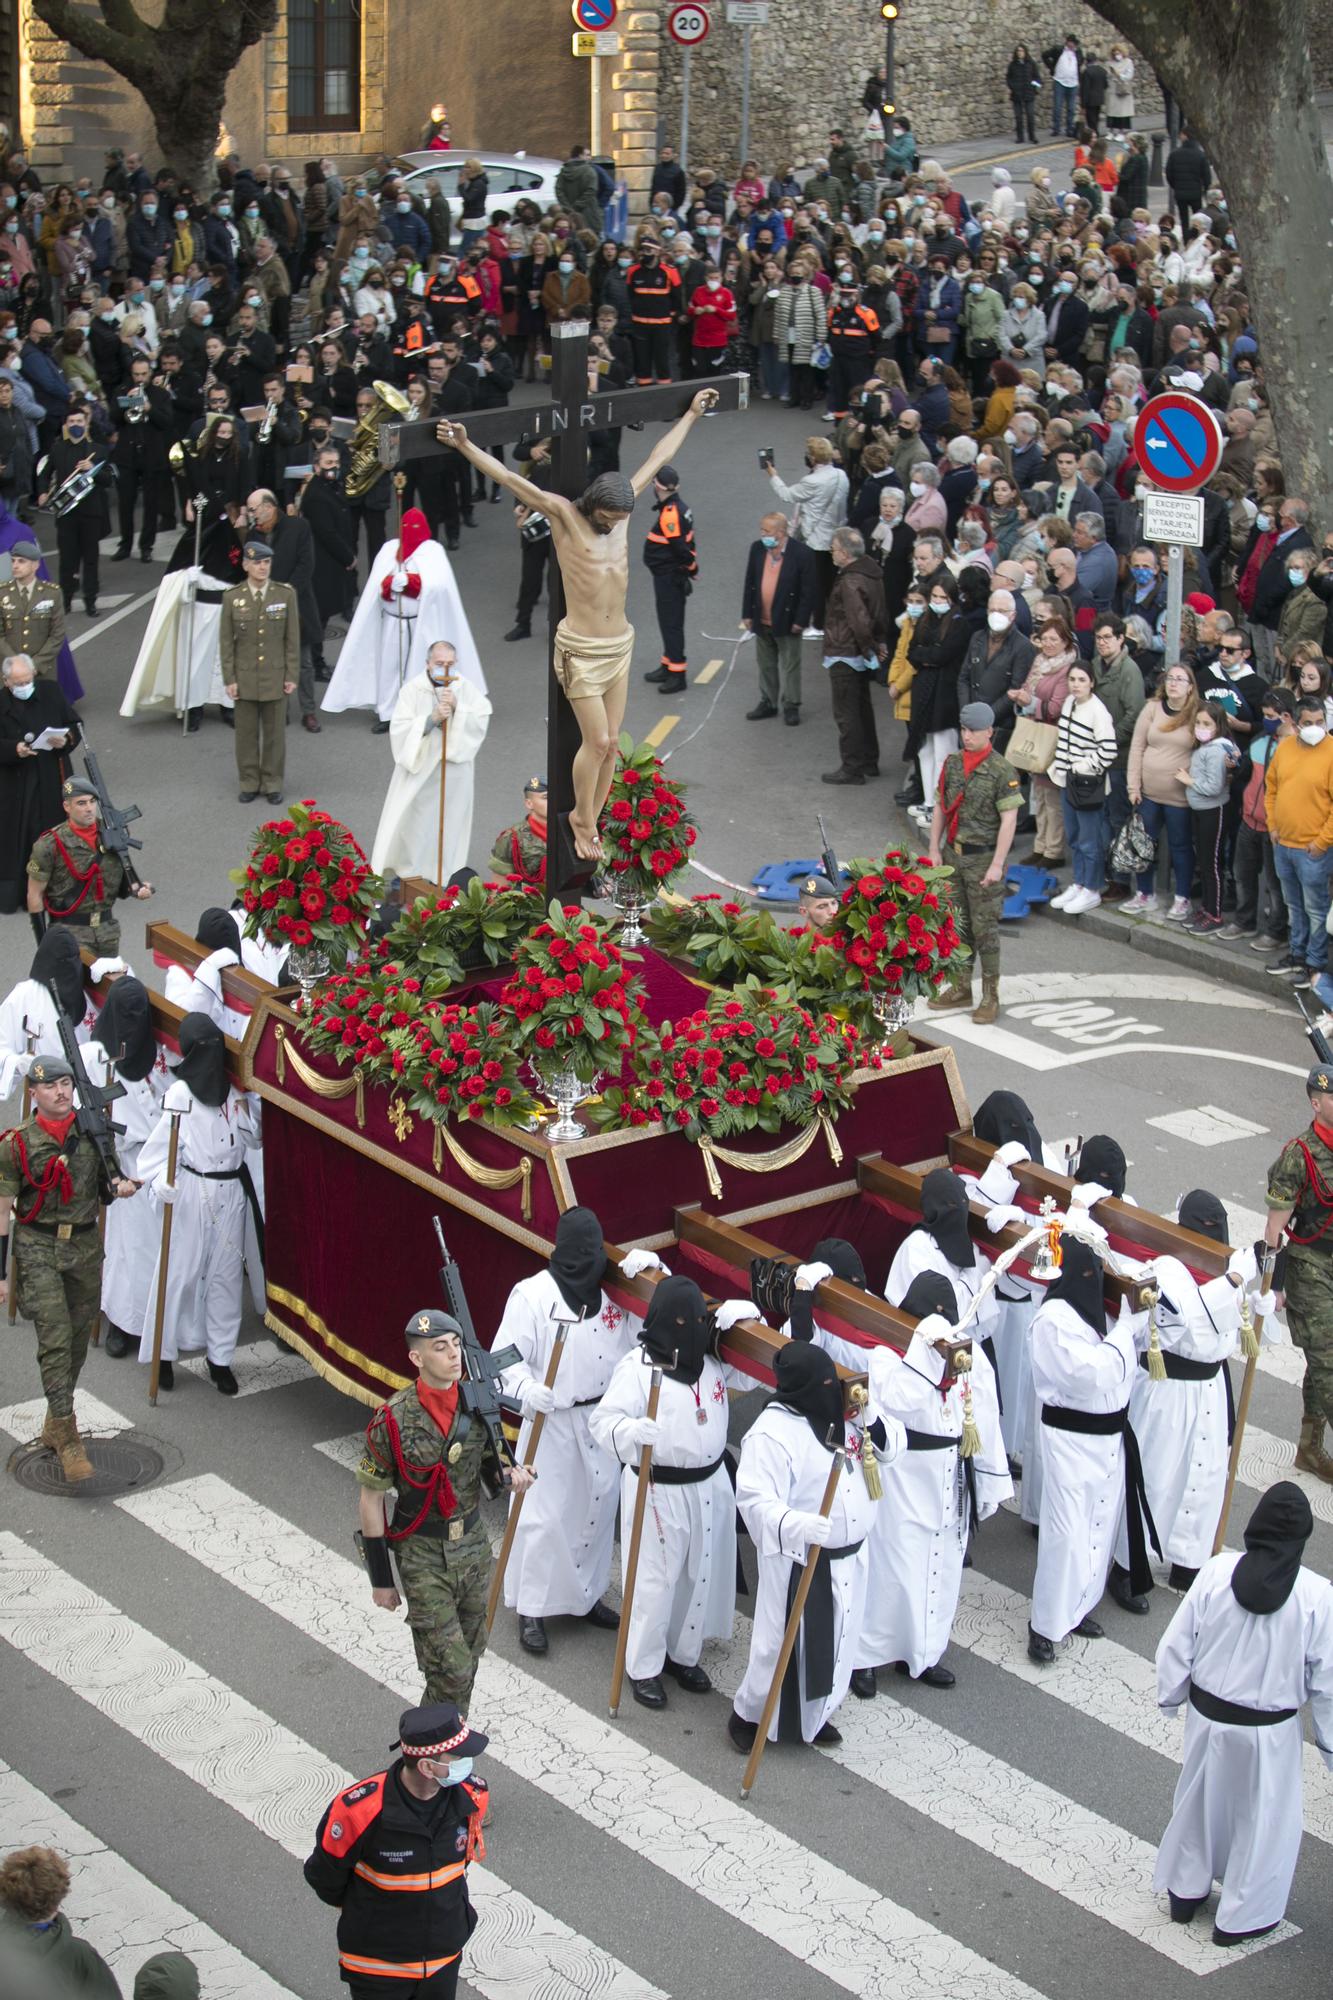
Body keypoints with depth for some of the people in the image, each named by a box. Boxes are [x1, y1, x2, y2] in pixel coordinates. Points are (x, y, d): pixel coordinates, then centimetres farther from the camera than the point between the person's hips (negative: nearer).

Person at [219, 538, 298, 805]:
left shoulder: (286, 594, -4)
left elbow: (293, 639, 0)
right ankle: (249, 783, 20)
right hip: (245, 678, 0)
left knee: (275, 732, 7)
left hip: (275, 677, 0)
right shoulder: (232, 598, -3)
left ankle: (272, 784, 19)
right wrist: (229, 679, -3)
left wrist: (292, 675, -2)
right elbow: (226, 642, 1)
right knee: (246, 732, 8)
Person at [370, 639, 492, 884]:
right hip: (418, 770, -2)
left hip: (454, 770, 2)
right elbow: (399, 728, -16)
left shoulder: (466, 687, -3)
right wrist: (432, 718, -27)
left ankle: (441, 878, 21)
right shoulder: (413, 689, -10)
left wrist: (457, 707, -25)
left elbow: (482, 720, -10)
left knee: (448, 825, 9)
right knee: (410, 822, 3)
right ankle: (403, 875, 16)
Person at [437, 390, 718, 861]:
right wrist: (464, 446, -37)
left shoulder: (620, 509, 1)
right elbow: (511, 479, -25)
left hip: (620, 646, 5)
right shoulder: (563, 514, -12)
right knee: (596, 741, -5)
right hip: (580, 651, -5)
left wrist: (692, 413, 22)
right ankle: (583, 819, 17)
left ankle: (589, 823, 20)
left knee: (610, 743, 7)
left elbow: (659, 457, 12)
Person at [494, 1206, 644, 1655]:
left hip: (602, 1419, 5)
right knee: (544, 1515, -2)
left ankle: (585, 1596, 33)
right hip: (552, 1421, -5)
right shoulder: (533, 1294, -12)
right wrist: (526, 1389, -31)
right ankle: (532, 1610, 10)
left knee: (596, 1509, 15)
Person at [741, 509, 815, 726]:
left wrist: (801, 620, -13)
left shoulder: (801, 554, -16)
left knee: (790, 666, 6)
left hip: (787, 621, -5)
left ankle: (791, 706, 17)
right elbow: (750, 583, 6)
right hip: (761, 621, 5)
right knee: (765, 665, 16)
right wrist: (747, 614, 5)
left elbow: (808, 591, -12)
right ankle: (767, 702, 28)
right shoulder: (757, 549, -1)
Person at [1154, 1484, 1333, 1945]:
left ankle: (1186, 1890, 44)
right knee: (1265, 1819, 20)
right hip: (1271, 1733, -2)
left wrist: (1171, 1697, 10)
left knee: (1199, 1802, 25)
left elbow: (1176, 1646, -8)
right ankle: (1242, 1915, 34)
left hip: (1207, 1716, 2)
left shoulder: (1217, 1572, -17)